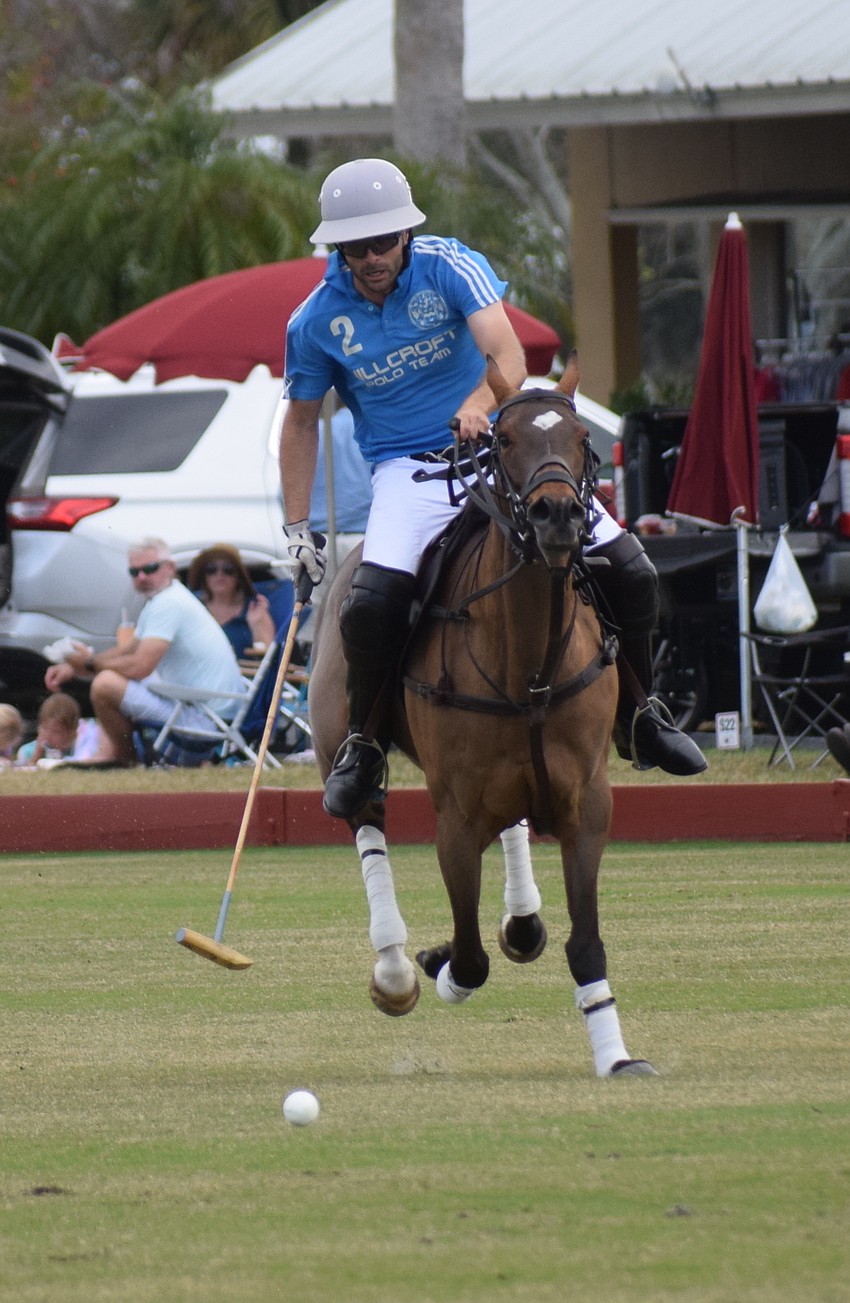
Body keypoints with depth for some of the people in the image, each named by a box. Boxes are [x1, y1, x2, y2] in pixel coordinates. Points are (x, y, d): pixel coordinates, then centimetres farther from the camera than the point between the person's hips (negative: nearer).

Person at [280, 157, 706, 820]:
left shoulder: (452, 268, -9)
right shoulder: (317, 321, -4)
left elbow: (508, 353, -24)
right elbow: (302, 421, 10)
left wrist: (478, 405, -46)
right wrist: (297, 530, 5)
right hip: (409, 470, -1)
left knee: (629, 571, -9)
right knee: (371, 602, -29)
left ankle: (635, 716, 15)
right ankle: (364, 743, -5)